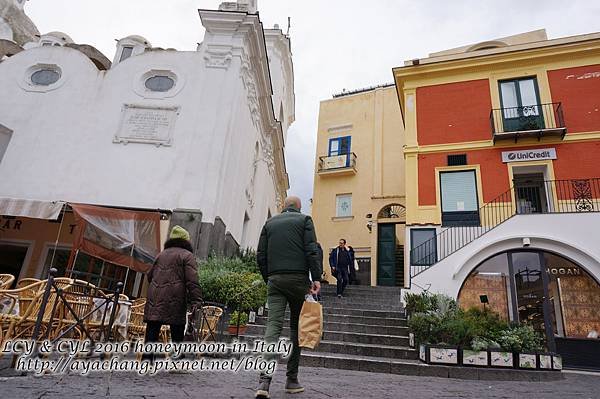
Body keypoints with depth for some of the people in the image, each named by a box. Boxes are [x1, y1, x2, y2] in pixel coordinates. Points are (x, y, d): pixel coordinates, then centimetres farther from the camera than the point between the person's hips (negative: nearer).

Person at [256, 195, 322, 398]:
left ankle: (264, 380, -17)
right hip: (298, 278, -2)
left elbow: (260, 255, 13)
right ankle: (292, 380, 14)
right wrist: (316, 278, -8)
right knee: (296, 326, 9)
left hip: (275, 279, 2)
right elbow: (311, 250, -6)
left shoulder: (270, 223, 17)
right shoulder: (304, 220, 7)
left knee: (273, 325, -3)